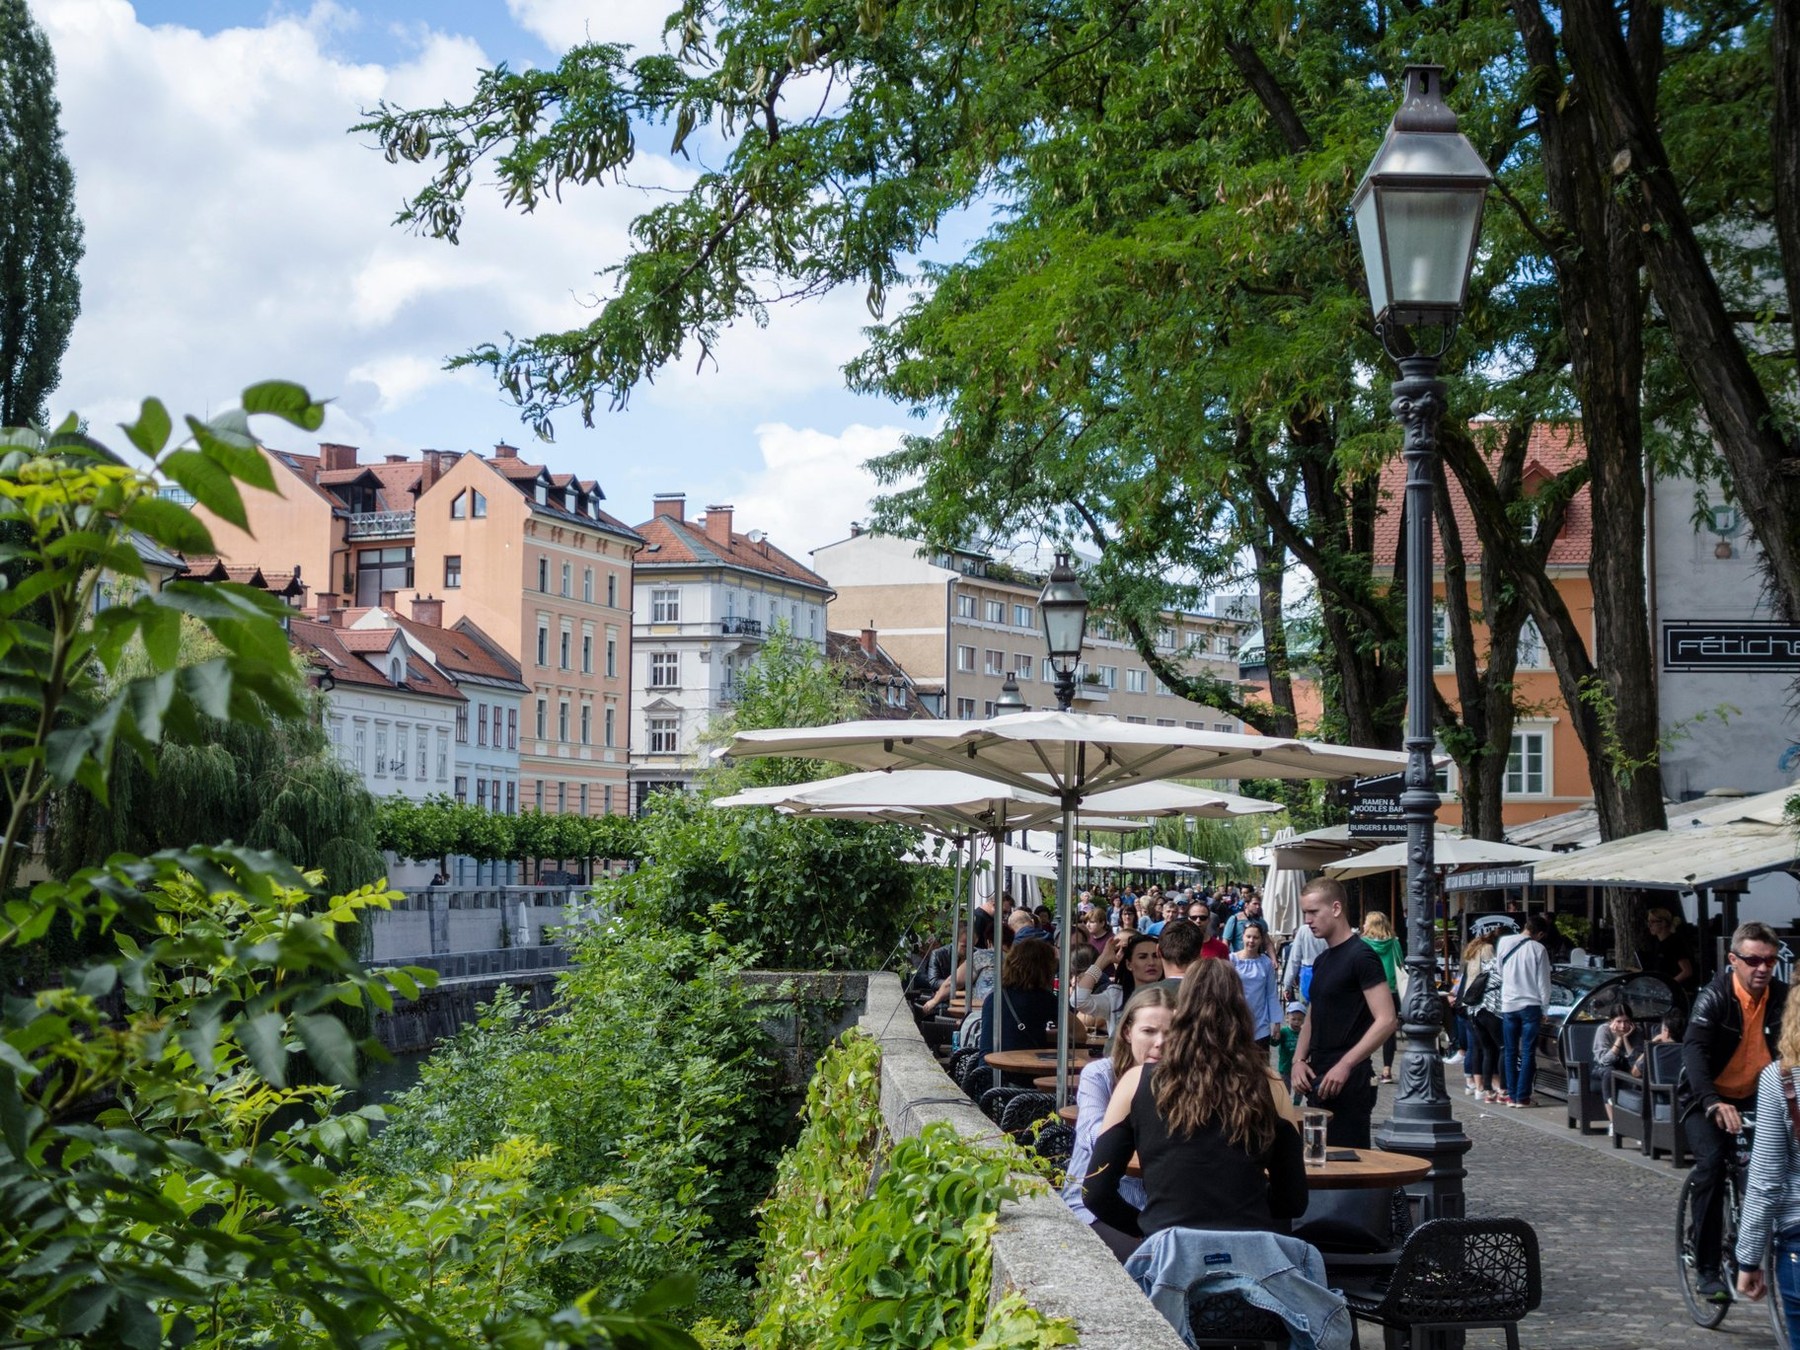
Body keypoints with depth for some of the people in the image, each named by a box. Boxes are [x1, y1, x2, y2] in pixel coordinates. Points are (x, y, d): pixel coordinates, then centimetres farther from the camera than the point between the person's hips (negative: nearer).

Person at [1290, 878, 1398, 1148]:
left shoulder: (1360, 957, -10)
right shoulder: (1321, 961, 16)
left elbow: (1386, 1020, -18)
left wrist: (1345, 1065, -21)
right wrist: (1299, 1060, 7)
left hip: (1348, 1082, -8)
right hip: (1318, 1081, 8)